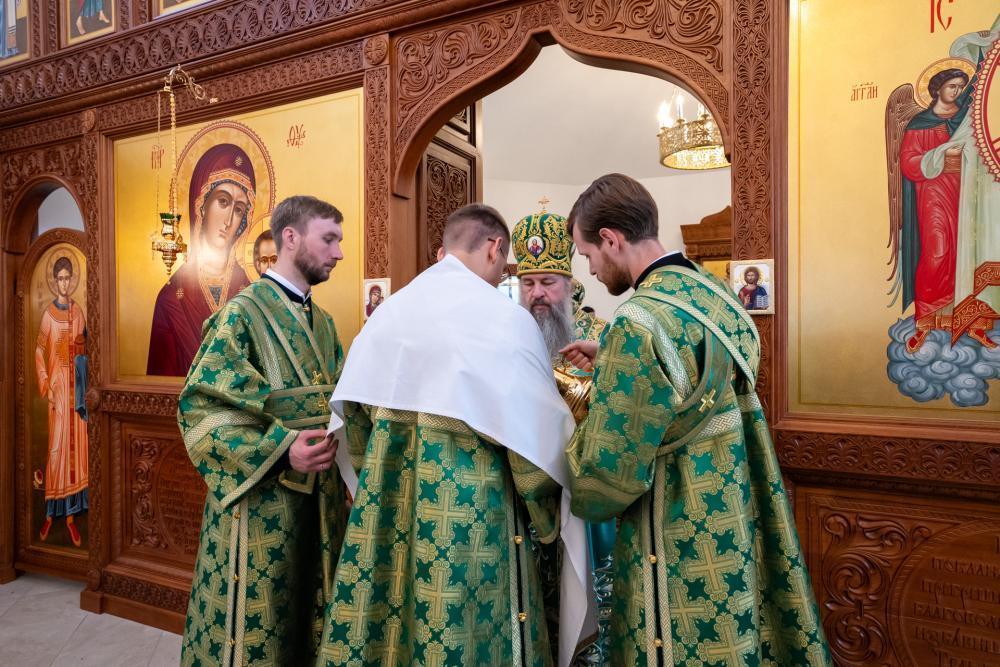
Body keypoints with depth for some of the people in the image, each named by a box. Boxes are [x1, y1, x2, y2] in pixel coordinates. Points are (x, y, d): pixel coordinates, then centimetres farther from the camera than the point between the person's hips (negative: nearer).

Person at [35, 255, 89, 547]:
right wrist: (45, 385, -10)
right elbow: (39, 351, -2)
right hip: (58, 384, -3)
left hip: (76, 384, 3)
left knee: (76, 444, 4)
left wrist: (84, 383, 1)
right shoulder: (48, 314, -1)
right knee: (56, 446, -1)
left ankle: (71, 514, 11)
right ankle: (51, 513, 13)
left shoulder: (78, 311, 9)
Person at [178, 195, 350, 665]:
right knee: (259, 621, 8)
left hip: (319, 495, 7)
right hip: (261, 499, -6)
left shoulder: (322, 322, 9)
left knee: (310, 615, 18)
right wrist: (280, 450, -25)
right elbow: (199, 408, -16)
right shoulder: (241, 315, -12)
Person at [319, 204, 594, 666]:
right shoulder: (506, 318, -13)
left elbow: (352, 413, 9)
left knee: (382, 628, 19)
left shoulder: (389, 310, 4)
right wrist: (549, 518, 6)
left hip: (387, 507, 6)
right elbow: (539, 436, -11)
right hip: (468, 519, -5)